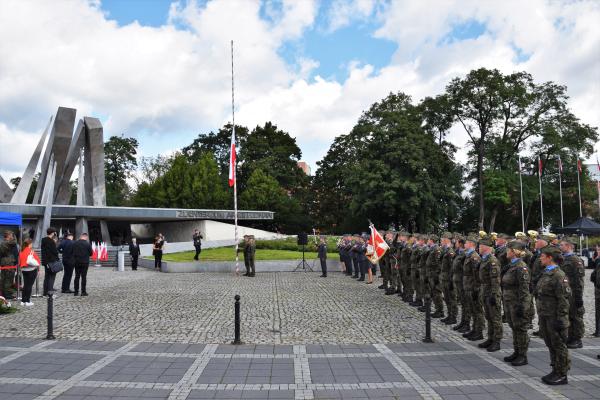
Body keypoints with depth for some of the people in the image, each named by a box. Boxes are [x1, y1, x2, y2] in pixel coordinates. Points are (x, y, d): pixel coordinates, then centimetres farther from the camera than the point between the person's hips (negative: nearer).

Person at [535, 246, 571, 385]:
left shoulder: (559, 275, -16)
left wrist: (560, 318, -19)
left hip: (554, 317, -9)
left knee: (559, 345, 2)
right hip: (545, 316, 9)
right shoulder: (546, 273, 12)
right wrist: (541, 315, 19)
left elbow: (563, 299, -18)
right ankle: (556, 371, 28)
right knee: (550, 344, 17)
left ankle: (562, 375, 13)